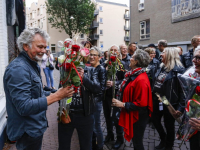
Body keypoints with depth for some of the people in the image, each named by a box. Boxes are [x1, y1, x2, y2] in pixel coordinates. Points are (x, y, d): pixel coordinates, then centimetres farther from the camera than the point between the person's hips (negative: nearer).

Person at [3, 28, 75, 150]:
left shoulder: (33, 65, 9)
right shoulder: (18, 69, -24)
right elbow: (24, 107, -30)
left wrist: (60, 93, 2)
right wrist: (56, 96, -27)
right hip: (27, 132, -9)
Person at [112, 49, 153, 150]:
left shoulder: (141, 80, -28)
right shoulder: (133, 75, 2)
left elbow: (141, 104, -28)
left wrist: (123, 104, -23)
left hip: (138, 116, -9)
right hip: (132, 114, 9)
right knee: (135, 140, 26)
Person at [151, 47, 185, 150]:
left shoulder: (178, 70, -17)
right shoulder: (161, 67, 8)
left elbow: (183, 90, -20)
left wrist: (181, 107, -22)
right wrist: (152, 97, 15)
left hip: (169, 103, -7)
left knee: (169, 126, 11)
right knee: (155, 120, 19)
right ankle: (163, 139, 45)